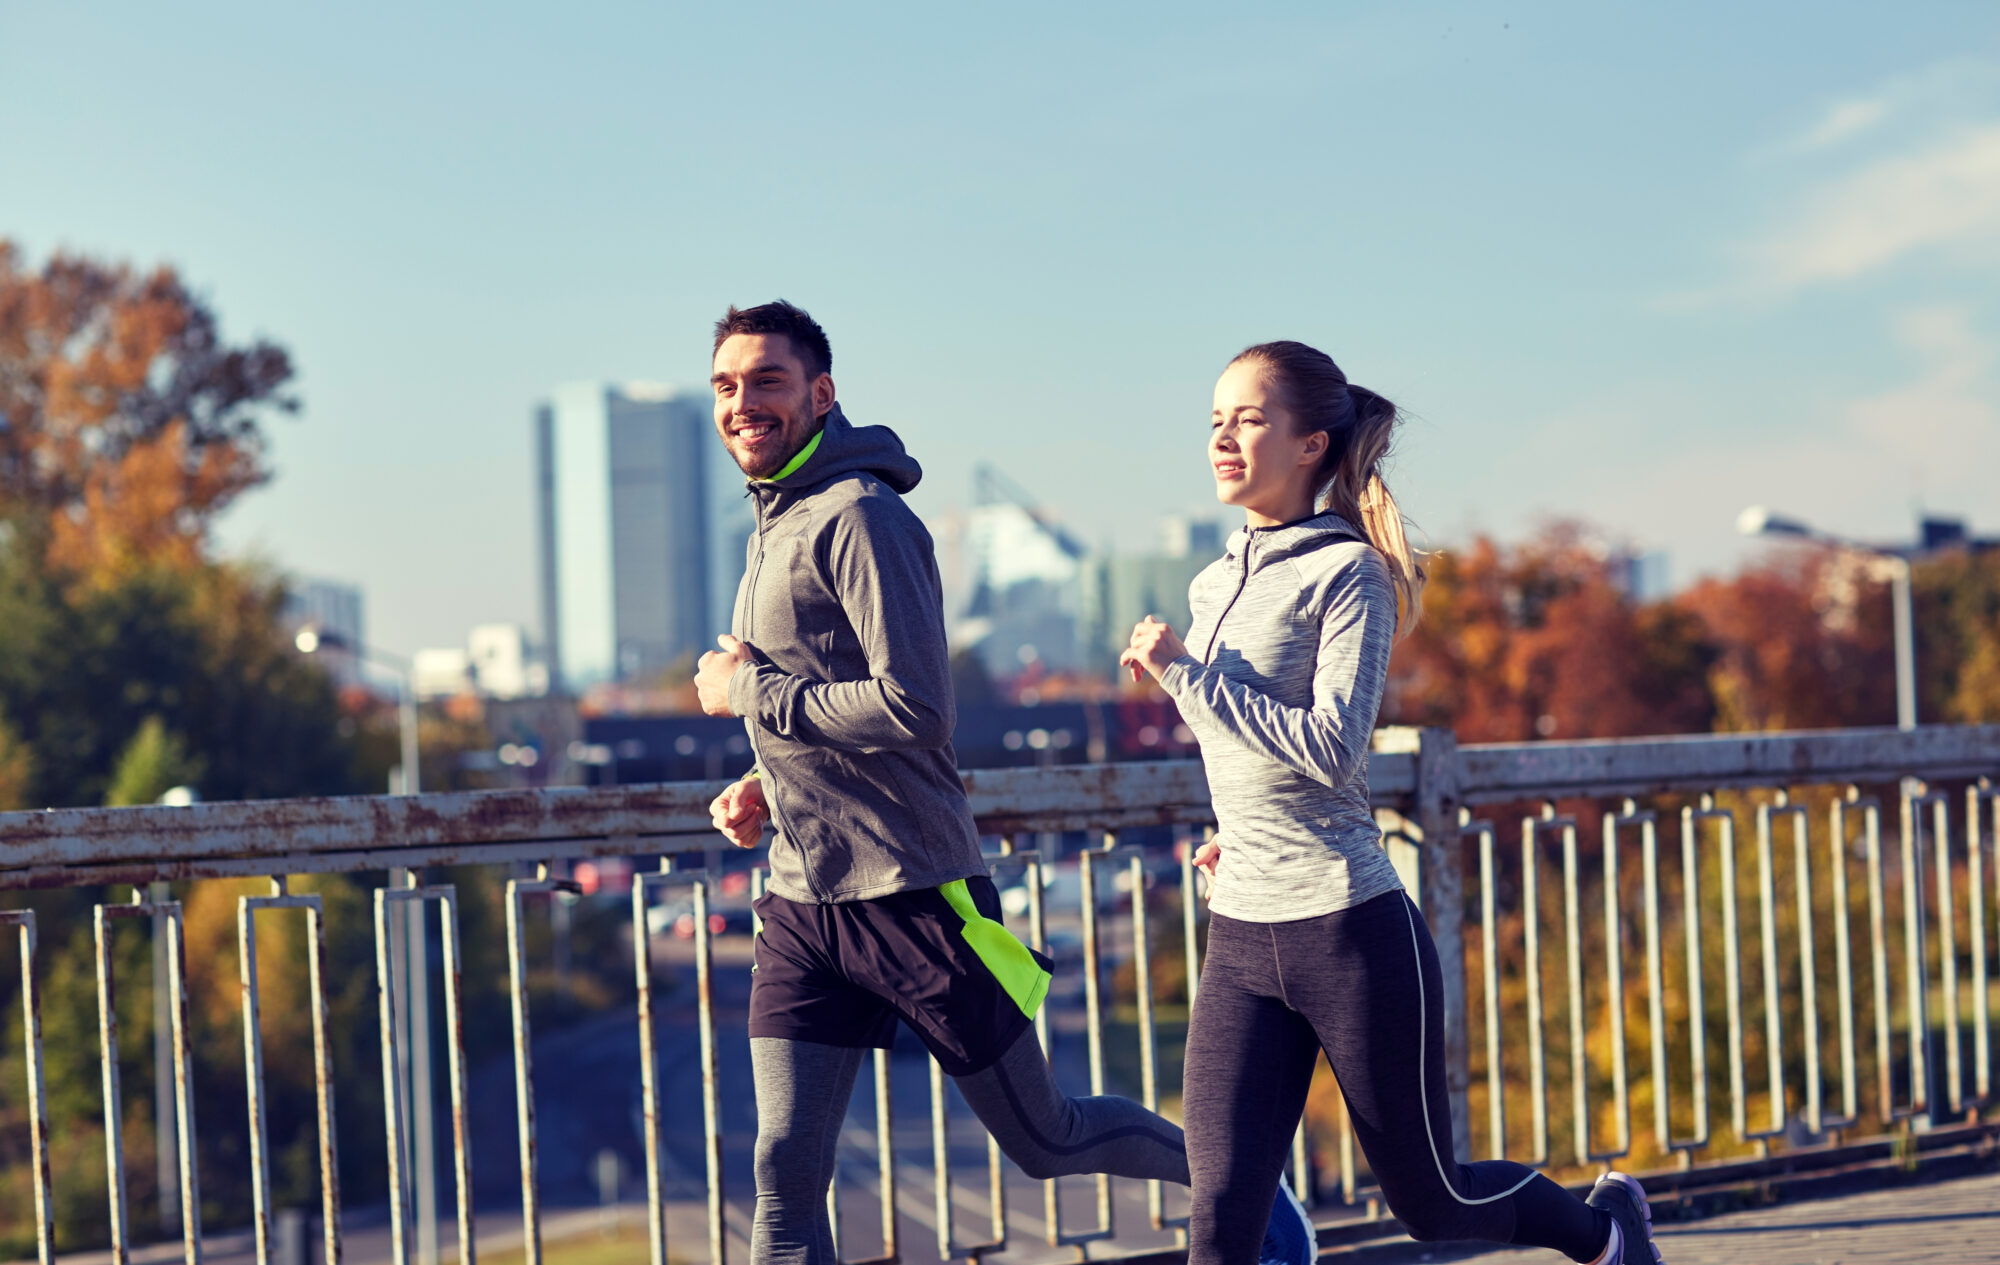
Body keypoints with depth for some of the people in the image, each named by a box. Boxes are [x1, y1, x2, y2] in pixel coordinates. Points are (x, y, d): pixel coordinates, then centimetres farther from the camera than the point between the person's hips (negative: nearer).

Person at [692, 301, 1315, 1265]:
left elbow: (912, 709, -24)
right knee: (783, 1171, -2)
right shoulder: (775, 525, 15)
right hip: (802, 904, 8)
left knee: (1045, 1141, 8)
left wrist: (750, 692, -16)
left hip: (913, 894, -8)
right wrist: (766, 786, 9)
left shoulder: (861, 516, -14)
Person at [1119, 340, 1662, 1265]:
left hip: (1351, 931, -6)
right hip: (1239, 942, 6)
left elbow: (1331, 745, -21)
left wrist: (1185, 674, -19)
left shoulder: (1346, 574, -9)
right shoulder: (1213, 587, 12)